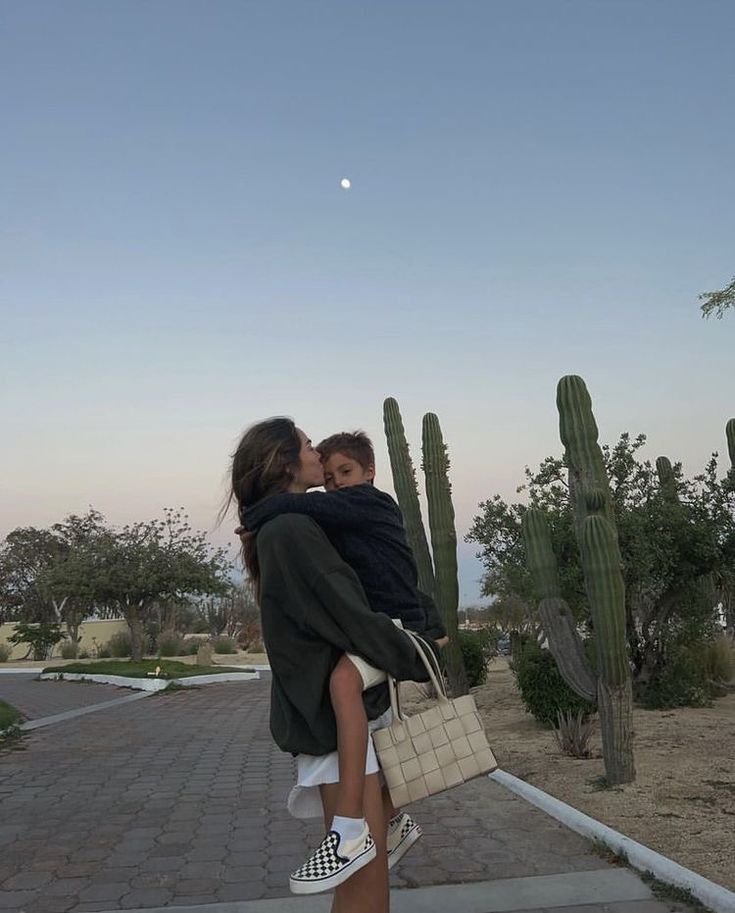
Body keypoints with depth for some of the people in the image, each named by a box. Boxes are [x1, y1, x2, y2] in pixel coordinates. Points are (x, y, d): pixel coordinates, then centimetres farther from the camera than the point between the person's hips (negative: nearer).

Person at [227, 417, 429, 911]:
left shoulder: (277, 529, 14)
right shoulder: (293, 529, -17)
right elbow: (353, 619, -19)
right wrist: (421, 664, -6)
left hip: (326, 709, 10)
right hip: (334, 712, -10)